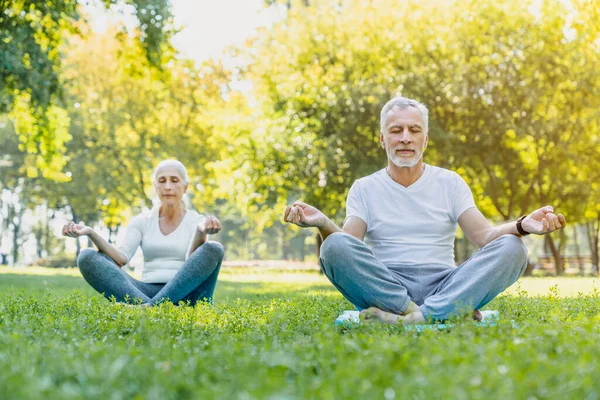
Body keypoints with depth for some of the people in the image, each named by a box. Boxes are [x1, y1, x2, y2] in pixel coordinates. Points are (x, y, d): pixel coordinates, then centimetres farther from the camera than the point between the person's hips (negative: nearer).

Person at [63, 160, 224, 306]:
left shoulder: (196, 221, 9)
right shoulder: (142, 221, 16)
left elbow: (193, 262, -12)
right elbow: (121, 258, -3)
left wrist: (201, 232, -33)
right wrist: (91, 233, -18)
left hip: (184, 294, -2)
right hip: (147, 292, 2)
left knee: (213, 249, -30)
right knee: (87, 257, -17)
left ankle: (149, 306, -40)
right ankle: (148, 305, -41)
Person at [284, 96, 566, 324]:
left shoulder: (450, 183, 14)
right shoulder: (364, 189, 12)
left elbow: (484, 236, 2)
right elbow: (348, 249, -3)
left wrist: (521, 226, -20)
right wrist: (323, 224, -26)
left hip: (443, 284, 1)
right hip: (383, 287, -1)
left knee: (511, 248, -23)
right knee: (335, 246, -30)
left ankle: (418, 316, -40)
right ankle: (452, 310, -34)